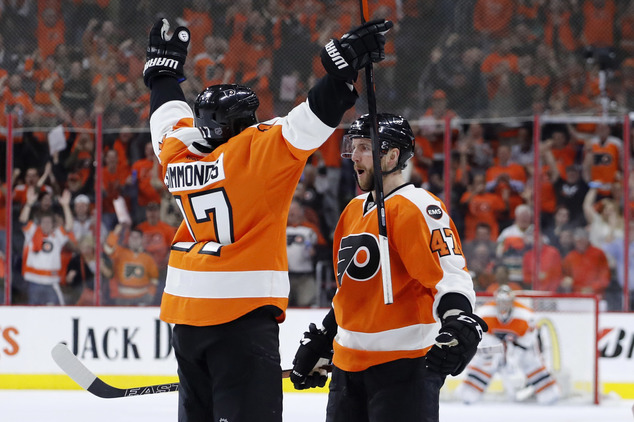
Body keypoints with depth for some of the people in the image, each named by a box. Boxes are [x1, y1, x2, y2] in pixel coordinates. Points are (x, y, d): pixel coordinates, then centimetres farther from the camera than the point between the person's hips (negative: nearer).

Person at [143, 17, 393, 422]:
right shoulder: (255, 152, -11)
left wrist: (164, 67, 44)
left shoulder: (178, 155, 8)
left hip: (186, 314, 7)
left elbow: (170, 117, 28)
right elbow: (307, 125, -21)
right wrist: (345, 67, -21)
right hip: (243, 312, -7)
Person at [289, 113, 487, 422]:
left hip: (404, 363, -9)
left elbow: (449, 272, -22)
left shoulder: (415, 208, -12)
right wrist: (318, 344, 29)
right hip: (349, 361, 9)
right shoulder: (354, 211, 16)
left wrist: (459, 320, -39)